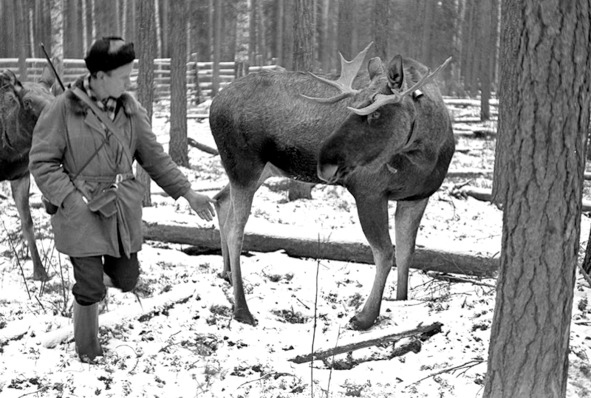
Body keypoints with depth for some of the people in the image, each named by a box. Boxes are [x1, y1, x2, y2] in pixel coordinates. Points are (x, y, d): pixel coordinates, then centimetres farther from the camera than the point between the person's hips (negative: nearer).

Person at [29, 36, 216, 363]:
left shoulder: (131, 110, 4)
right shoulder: (63, 110, -10)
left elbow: (154, 157, 10)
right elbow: (42, 161, -8)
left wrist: (187, 193, 6)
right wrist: (71, 198, -16)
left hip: (123, 210, 5)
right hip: (81, 210, -5)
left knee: (126, 279, 10)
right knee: (90, 289, 1)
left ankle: (92, 264, 42)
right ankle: (87, 351, 24)